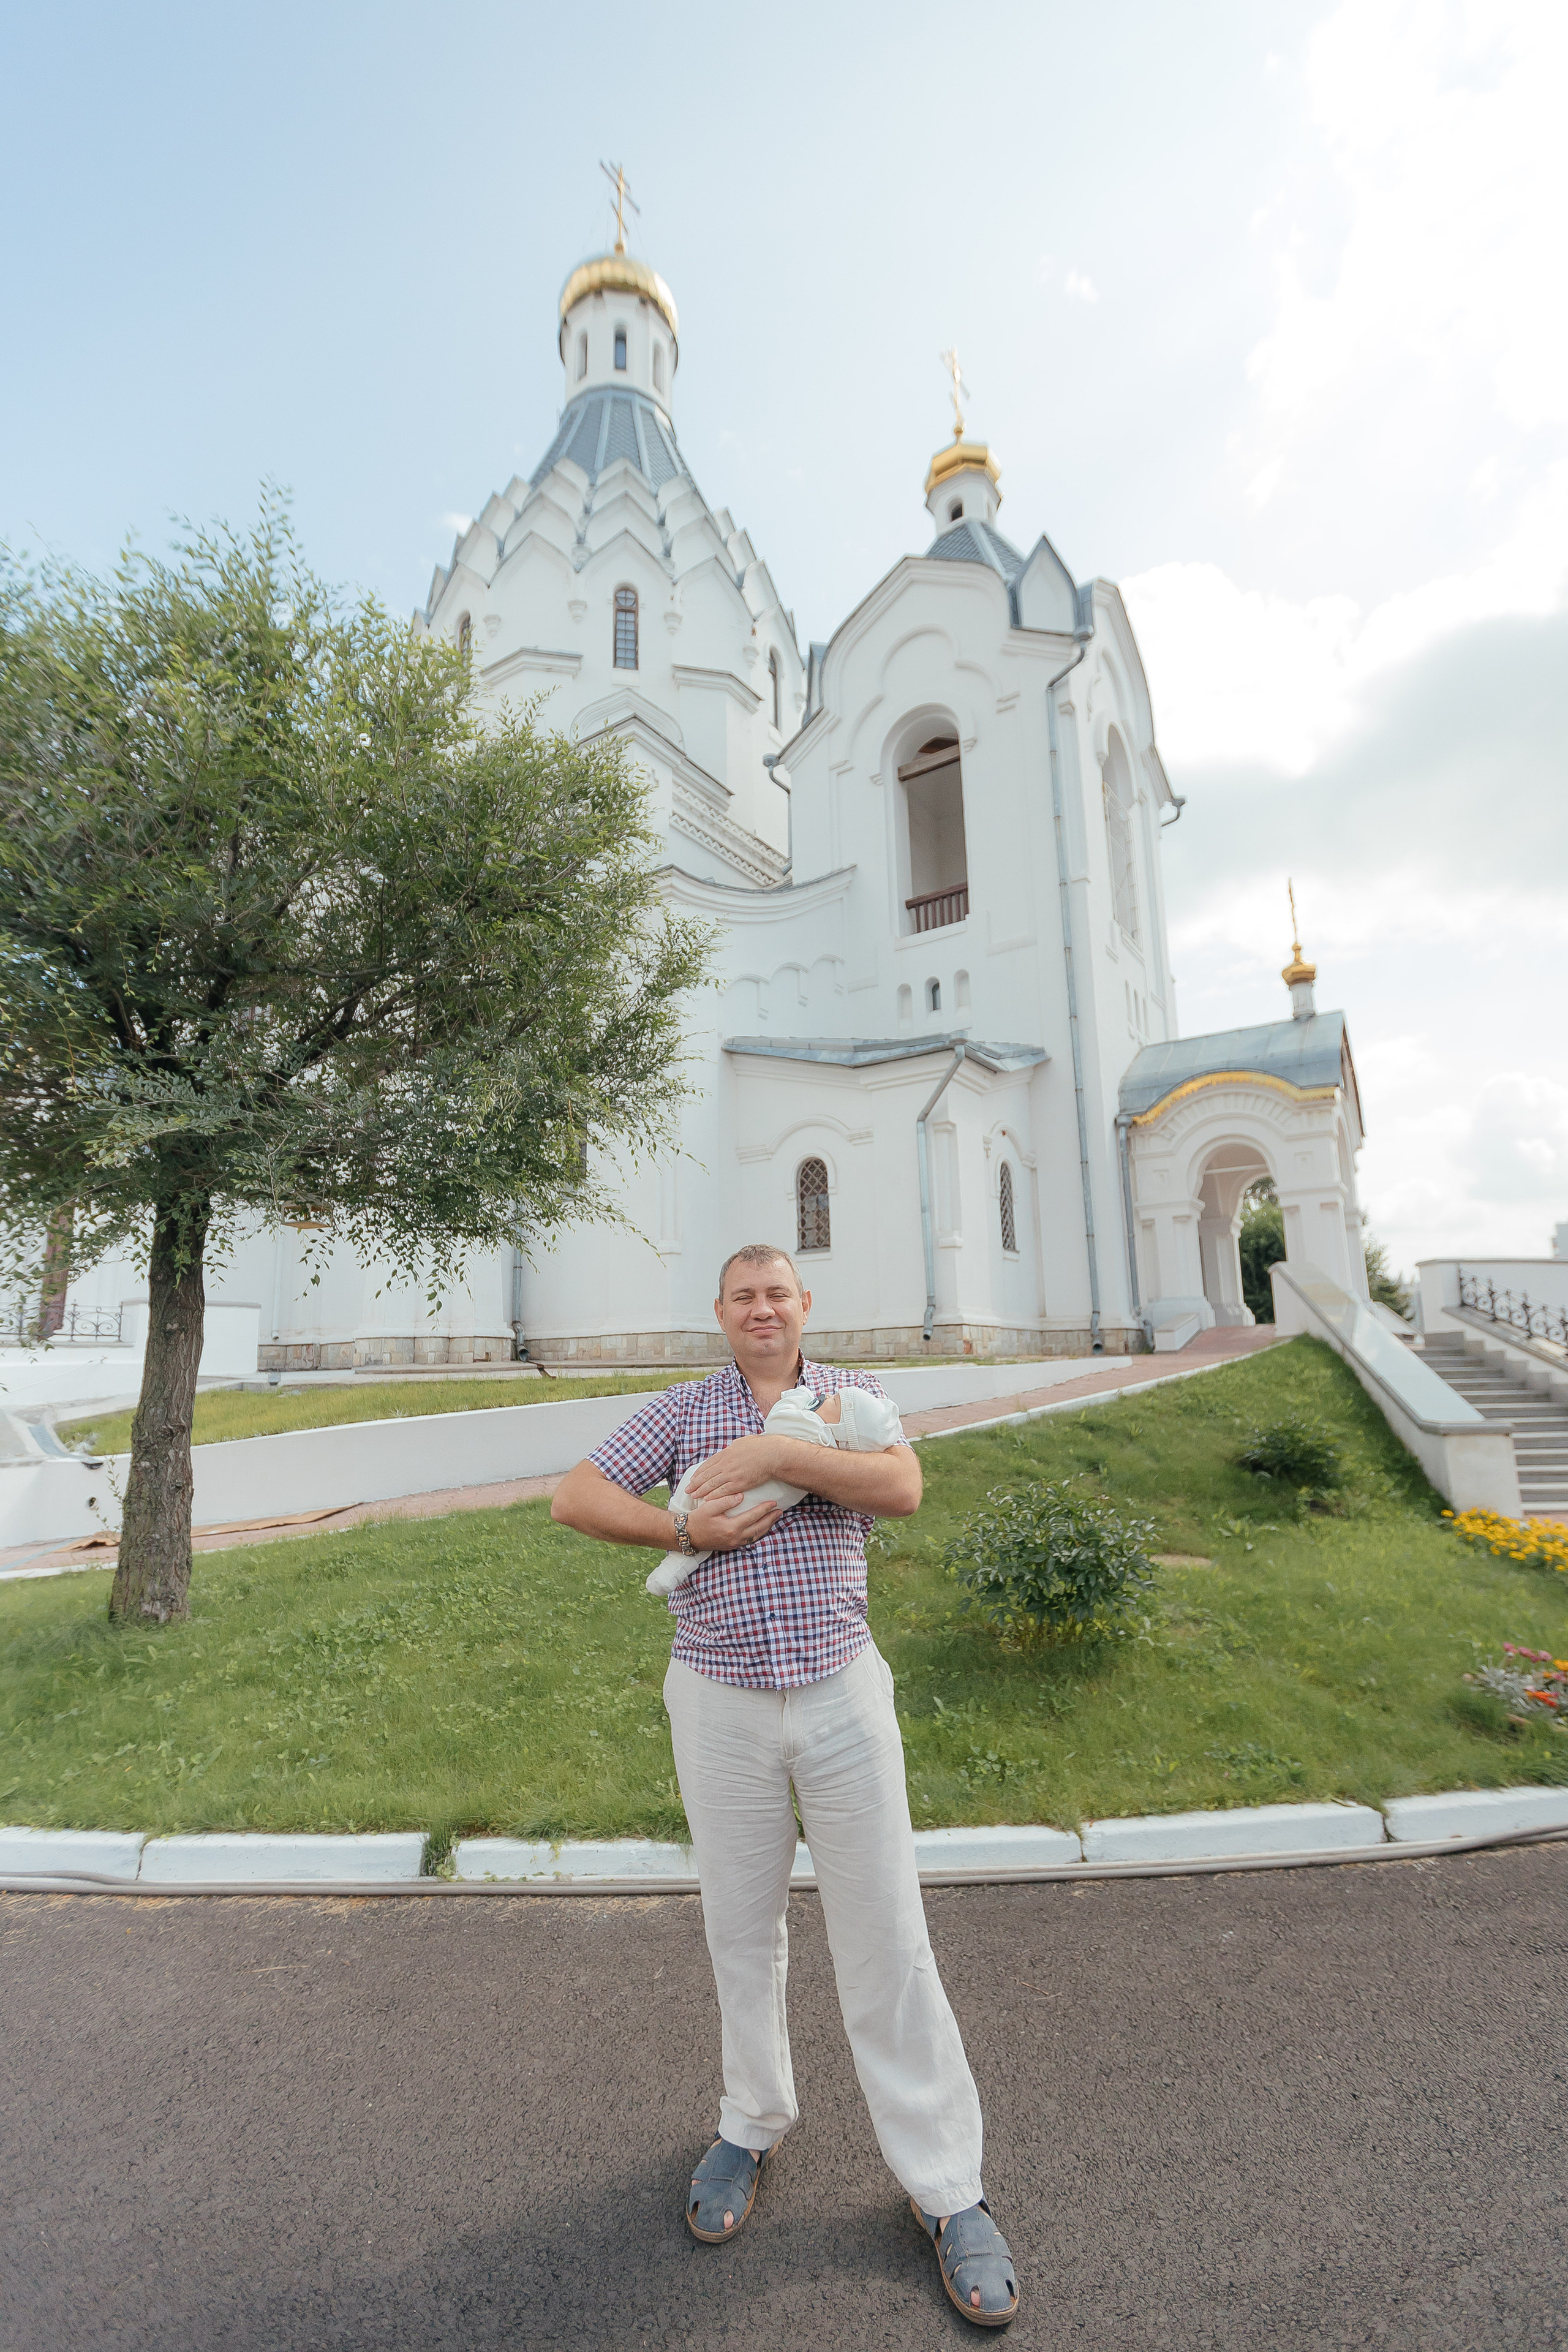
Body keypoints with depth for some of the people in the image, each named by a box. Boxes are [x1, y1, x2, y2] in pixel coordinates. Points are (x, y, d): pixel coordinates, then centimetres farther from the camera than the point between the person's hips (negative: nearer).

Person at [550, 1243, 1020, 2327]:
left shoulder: (854, 1394, 2)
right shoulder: (681, 1409, 3)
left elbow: (903, 1489, -16)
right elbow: (576, 1497, -2)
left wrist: (770, 1453, -20)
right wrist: (687, 1527, -15)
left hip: (843, 1697, -1)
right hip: (720, 1708, 1)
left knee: (887, 1938, 7)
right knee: (742, 1931, 18)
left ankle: (948, 2187, 25)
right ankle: (753, 2125, 42)